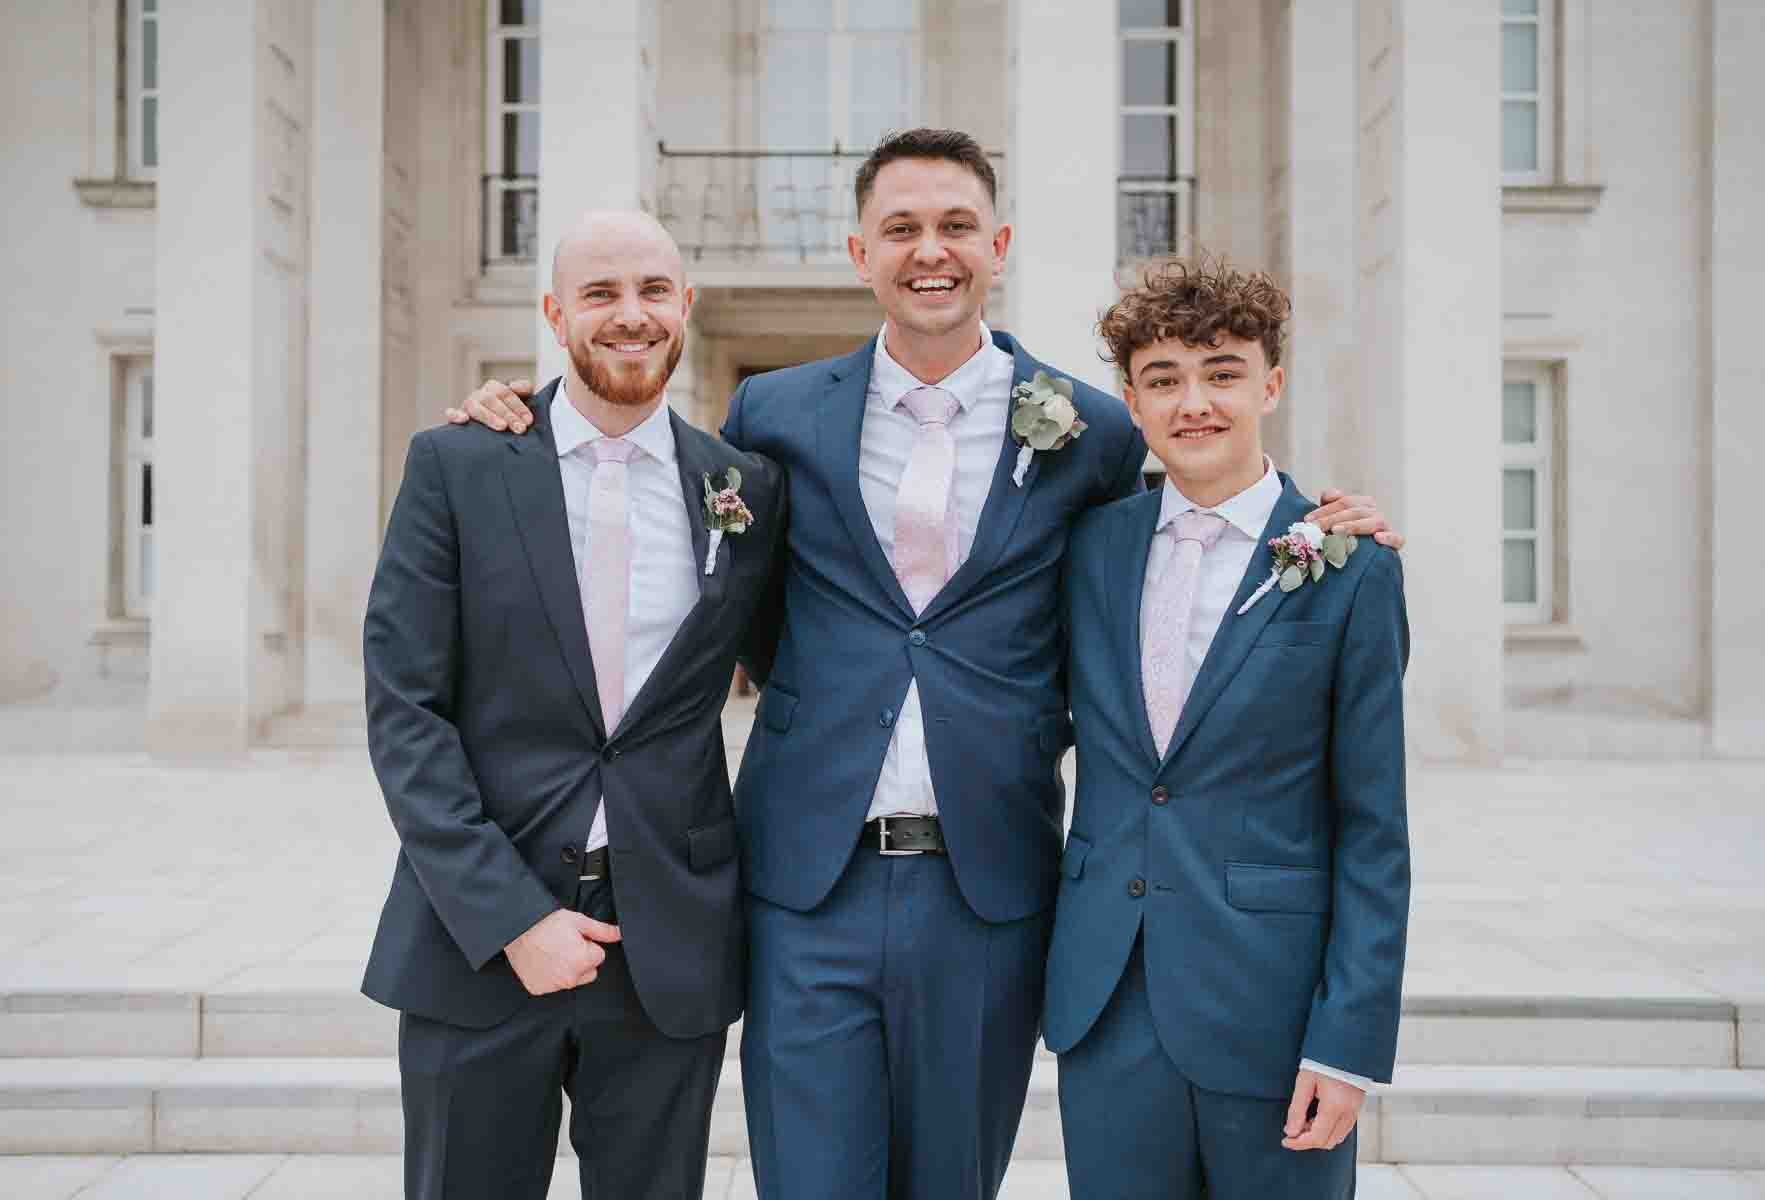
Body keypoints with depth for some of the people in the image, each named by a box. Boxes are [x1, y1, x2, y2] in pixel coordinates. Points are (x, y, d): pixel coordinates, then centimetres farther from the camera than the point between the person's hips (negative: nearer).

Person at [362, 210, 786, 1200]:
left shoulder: (747, 486, 4)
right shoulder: (457, 467, -1)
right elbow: (403, 710, -5)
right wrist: (509, 915, -12)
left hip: (671, 941, 2)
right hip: (478, 934, -1)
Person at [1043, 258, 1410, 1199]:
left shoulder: (1352, 572, -5)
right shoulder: (1091, 547, 5)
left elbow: (1372, 831, -5)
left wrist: (1350, 1043, -9)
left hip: (1268, 1006, -3)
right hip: (1106, 1005, 3)